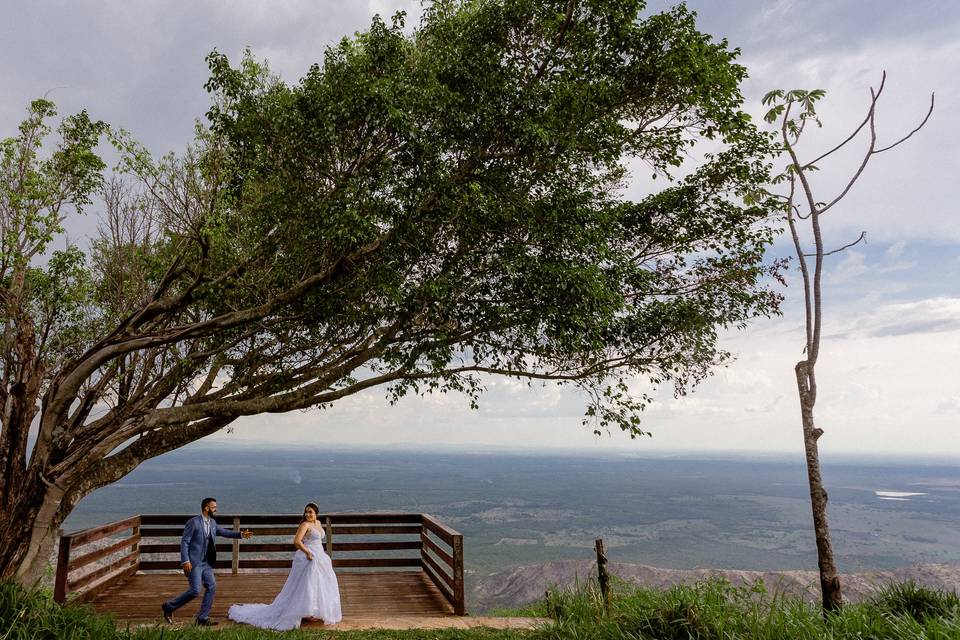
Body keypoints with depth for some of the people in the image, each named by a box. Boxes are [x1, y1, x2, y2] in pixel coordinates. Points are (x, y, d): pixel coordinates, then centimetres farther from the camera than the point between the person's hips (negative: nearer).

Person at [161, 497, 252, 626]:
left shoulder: (212, 523, 11)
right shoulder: (193, 522, -11)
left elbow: (224, 532, 19)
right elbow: (184, 542, -12)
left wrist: (240, 534, 6)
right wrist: (185, 561, -19)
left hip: (206, 563, 8)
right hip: (194, 562, -8)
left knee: (211, 587, 1)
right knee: (195, 591, -11)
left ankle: (202, 618, 9)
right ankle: (169, 607, 10)